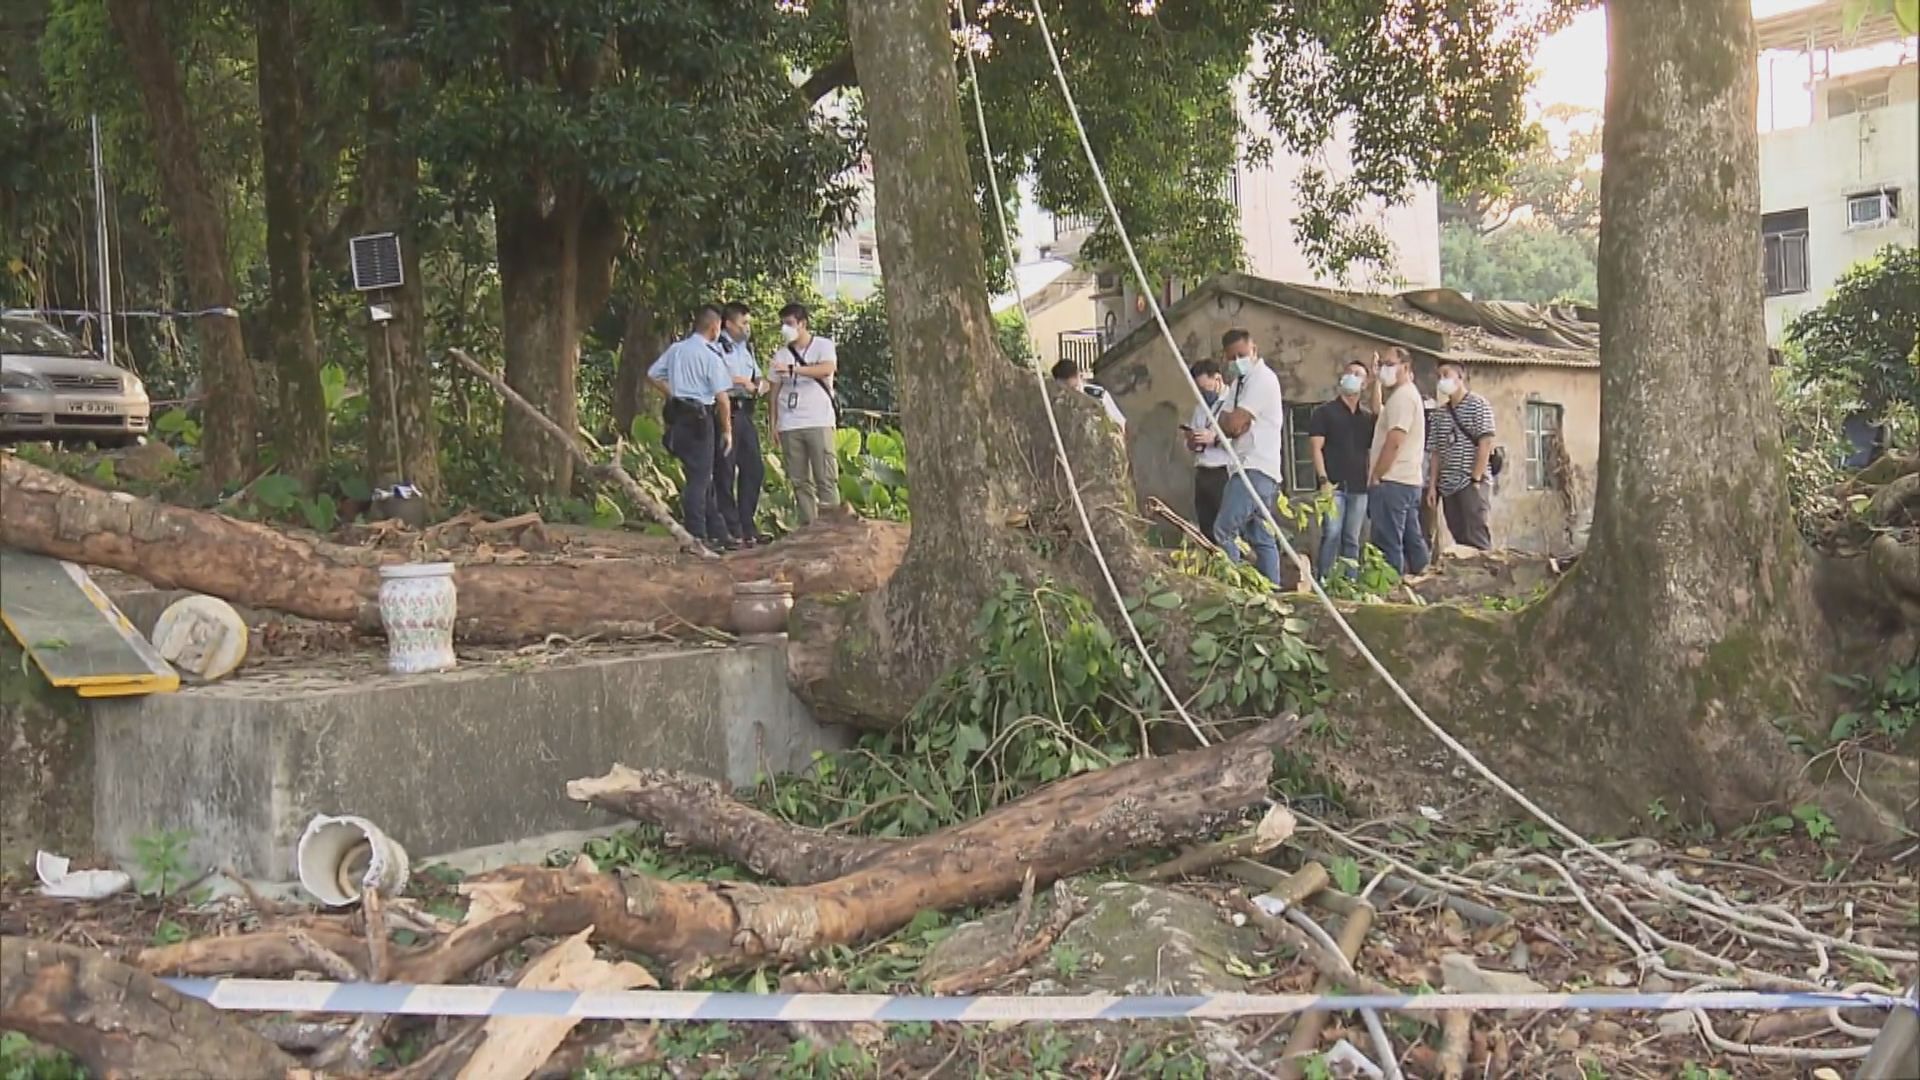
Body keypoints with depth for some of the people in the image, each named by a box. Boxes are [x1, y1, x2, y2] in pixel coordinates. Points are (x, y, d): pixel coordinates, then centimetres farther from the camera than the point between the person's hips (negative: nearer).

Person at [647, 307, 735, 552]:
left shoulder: (675, 349, 9)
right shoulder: (710, 355, -11)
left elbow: (652, 375, 15)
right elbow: (721, 397, -12)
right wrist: (727, 430, -4)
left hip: (678, 416, 7)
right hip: (700, 418, -7)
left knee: (701, 476, 13)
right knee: (699, 478, -3)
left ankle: (717, 532, 19)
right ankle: (697, 537, -2)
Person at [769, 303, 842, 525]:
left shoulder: (823, 346, 2)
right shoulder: (781, 354, 15)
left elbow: (827, 368, -19)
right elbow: (775, 390, 15)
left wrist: (793, 369, -25)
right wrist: (773, 423, 6)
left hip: (819, 422, -4)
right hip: (789, 425, 4)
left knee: (826, 477, -9)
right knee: (799, 480, 1)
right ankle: (809, 525, 4)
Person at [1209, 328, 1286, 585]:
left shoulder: (1262, 378, -9)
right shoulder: (1240, 381, 21)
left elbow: (1233, 424, -16)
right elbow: (1225, 423, 12)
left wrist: (1228, 424, 5)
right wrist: (1235, 426, -8)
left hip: (1256, 469, -10)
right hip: (1248, 469, 10)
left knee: (1224, 531, -18)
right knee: (1261, 538, 9)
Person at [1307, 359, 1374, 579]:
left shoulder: (1367, 417, 16)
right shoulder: (1324, 412, 4)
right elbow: (1316, 448, -3)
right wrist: (1323, 479, -12)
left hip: (1359, 487, 4)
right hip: (1333, 485, -4)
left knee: (1352, 540, 5)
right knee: (1332, 534, -14)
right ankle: (1323, 581, -12)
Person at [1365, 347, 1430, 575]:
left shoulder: (1402, 396, -11)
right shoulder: (1407, 394, 21)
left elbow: (1394, 441, -18)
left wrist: (1375, 477, -14)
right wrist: (1376, 380, 26)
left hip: (1392, 482, -10)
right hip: (1409, 482, 10)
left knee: (1388, 544, -12)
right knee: (1412, 541, 11)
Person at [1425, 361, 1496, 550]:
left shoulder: (1477, 405, -2)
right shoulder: (1440, 411, 16)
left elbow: (1486, 443, -9)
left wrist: (1476, 479, -14)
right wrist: (1432, 485, 9)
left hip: (1472, 484, -6)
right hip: (1448, 487, 6)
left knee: (1477, 539, -12)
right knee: (1460, 540, 7)